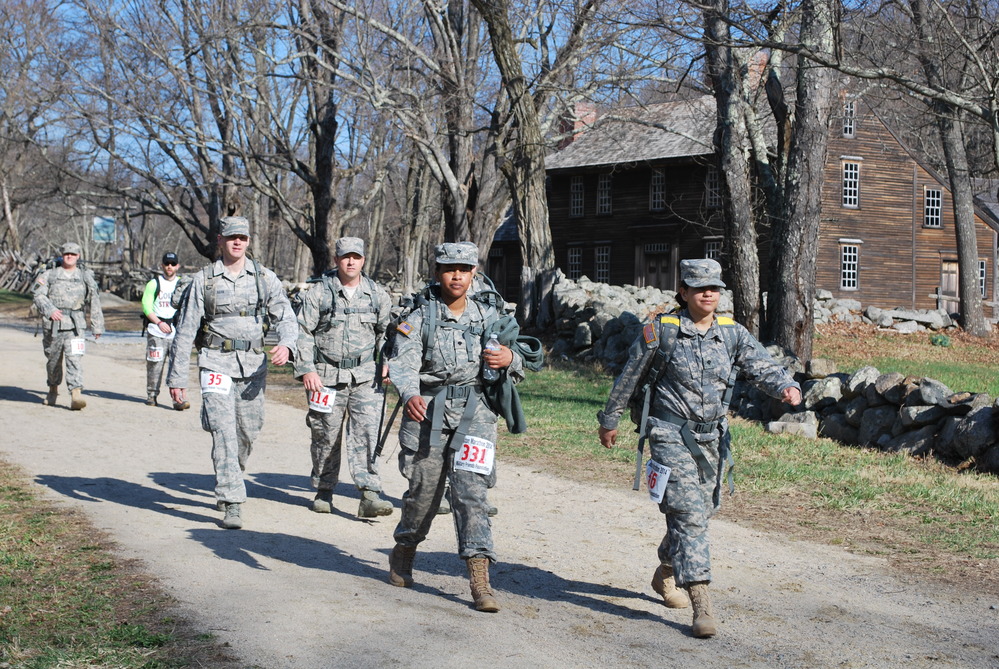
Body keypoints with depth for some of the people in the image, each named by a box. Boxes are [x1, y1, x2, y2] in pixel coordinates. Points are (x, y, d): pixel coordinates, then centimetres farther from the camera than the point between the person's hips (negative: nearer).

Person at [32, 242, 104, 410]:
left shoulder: (86, 277, 10)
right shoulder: (50, 275, 8)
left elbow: (94, 302, 11)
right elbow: (38, 294, -2)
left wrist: (97, 326, 8)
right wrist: (49, 310, -20)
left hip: (75, 326, -1)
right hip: (53, 325, 1)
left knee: (75, 359, -15)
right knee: (53, 360, 13)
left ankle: (76, 395, -23)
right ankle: (53, 389, 35)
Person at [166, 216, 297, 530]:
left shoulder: (264, 278, 6)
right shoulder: (203, 280, 0)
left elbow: (286, 317, 3)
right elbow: (184, 331, 2)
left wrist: (286, 344, -20)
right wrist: (176, 377, 0)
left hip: (253, 366, 3)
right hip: (217, 364, -3)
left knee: (247, 431, 11)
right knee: (224, 432, -13)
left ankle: (227, 482, 38)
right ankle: (232, 503, -13)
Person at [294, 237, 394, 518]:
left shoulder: (377, 294, 9)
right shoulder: (319, 292, 0)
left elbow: (386, 331, 20)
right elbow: (303, 332, -1)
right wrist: (307, 369, -8)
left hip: (366, 376, 1)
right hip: (326, 375, -1)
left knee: (367, 433, -10)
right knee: (326, 436, 7)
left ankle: (371, 495, -13)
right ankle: (323, 492, 24)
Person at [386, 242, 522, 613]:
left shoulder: (488, 317, 11)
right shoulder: (419, 318, 2)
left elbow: (521, 367, 15)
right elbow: (404, 364, -13)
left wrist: (510, 359, -10)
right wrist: (410, 395, -34)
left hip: (475, 413, 1)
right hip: (429, 412, -1)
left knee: (471, 491, -10)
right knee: (423, 491, 8)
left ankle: (480, 581, -13)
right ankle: (403, 554, 37)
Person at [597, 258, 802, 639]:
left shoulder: (733, 334, 5)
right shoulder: (662, 331, -6)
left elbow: (762, 367, -6)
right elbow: (629, 377, 4)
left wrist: (786, 386, -28)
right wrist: (609, 420, 12)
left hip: (712, 438, 5)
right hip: (672, 435, -5)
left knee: (700, 512, 17)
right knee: (688, 514, -15)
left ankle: (665, 573, 43)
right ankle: (701, 606, -17)